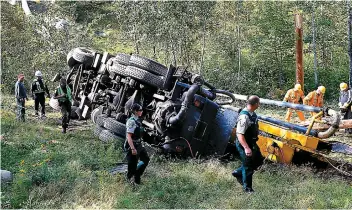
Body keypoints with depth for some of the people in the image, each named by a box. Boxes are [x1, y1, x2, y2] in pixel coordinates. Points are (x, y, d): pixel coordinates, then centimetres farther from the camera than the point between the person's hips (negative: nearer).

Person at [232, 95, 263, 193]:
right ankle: (247, 188, 25)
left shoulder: (252, 113, 1)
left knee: (258, 161, 21)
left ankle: (238, 173, 34)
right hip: (244, 145, -9)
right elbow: (239, 134, -31)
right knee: (248, 166, 6)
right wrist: (246, 148, -36)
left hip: (252, 143, 9)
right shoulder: (244, 117, -30)